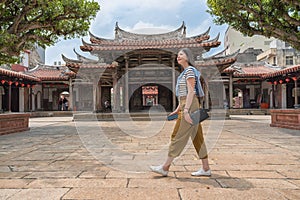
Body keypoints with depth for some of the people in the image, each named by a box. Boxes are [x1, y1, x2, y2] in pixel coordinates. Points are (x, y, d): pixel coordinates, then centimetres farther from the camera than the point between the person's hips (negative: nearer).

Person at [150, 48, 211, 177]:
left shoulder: (190, 70, -8)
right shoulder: (185, 72, 21)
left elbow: (191, 92, -18)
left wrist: (186, 111, -23)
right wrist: (178, 109, 21)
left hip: (190, 106, -10)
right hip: (186, 106, 10)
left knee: (178, 136, -6)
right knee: (197, 137, 9)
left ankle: (165, 168, 1)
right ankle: (206, 168, 15)